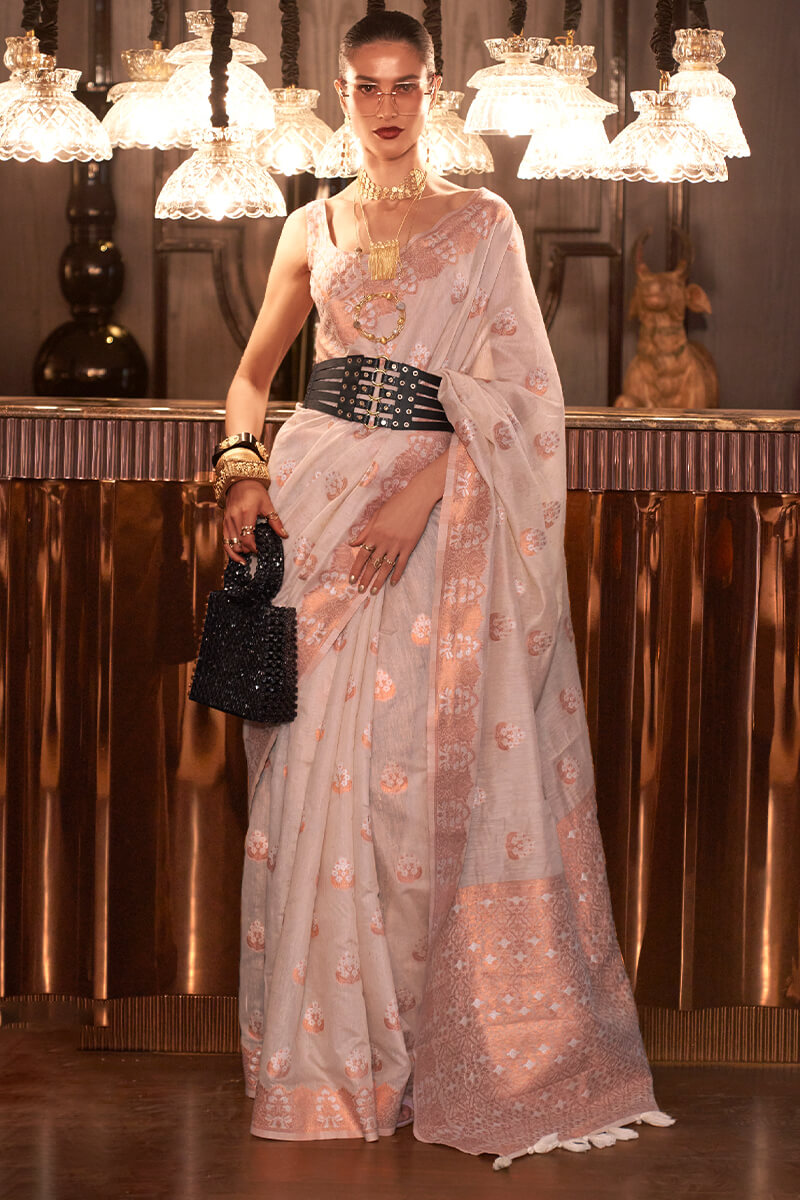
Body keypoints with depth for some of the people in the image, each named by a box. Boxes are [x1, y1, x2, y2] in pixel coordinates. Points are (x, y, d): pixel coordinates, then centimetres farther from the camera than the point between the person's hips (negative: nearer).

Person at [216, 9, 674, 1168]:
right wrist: (246, 466, 0)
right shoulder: (314, 227, 13)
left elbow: (507, 385, -2)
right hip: (318, 498, 2)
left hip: (440, 500, -2)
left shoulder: (483, 223, 6)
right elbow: (255, 368, 20)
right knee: (319, 761, 0)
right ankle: (328, 1048, 9)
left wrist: (419, 491, -15)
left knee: (426, 760, -4)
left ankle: (436, 1043, 7)